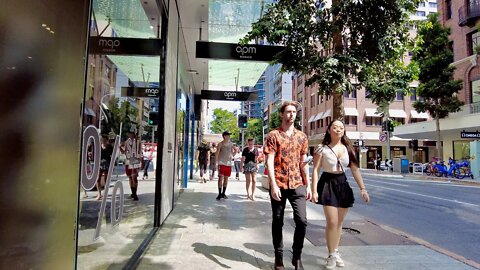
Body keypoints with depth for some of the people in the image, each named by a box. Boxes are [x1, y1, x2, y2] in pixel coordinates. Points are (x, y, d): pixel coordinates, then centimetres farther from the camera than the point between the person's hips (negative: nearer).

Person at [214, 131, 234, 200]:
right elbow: (217, 154, -4)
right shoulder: (220, 144, -4)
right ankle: (219, 194, 0)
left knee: (226, 178, 9)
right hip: (221, 163, -4)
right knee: (220, 178, -7)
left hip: (228, 163, 4)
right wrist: (215, 163, -8)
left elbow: (232, 152, 22)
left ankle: (223, 193, 20)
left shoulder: (231, 144, 8)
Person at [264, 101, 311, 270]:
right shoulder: (273, 135, -2)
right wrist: (273, 185, -19)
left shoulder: (302, 136, 11)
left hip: (298, 184, 3)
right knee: (277, 222, 7)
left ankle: (297, 256, 16)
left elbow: (303, 162, 13)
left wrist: (308, 185, 9)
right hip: (278, 185, -3)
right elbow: (269, 161, -9)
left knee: (302, 220, -5)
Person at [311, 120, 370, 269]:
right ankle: (331, 255, 9)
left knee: (339, 222, 12)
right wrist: (314, 190, -16)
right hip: (328, 184, -4)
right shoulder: (322, 148, -8)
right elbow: (315, 170, -10)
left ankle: (336, 252, 27)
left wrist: (362, 188, 3)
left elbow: (355, 169, 7)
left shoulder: (347, 148, 4)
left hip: (343, 184, 5)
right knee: (332, 222, -8)